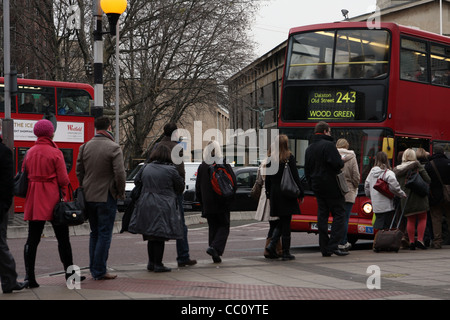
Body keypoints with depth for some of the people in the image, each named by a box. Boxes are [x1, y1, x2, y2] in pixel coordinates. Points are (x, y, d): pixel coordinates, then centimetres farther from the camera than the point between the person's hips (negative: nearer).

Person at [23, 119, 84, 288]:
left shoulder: (30, 153, 6)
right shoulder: (55, 152, -9)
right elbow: (63, 179, -10)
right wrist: (64, 192, 9)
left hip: (34, 199, 4)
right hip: (52, 198, -4)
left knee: (32, 239, 3)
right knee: (62, 237, 8)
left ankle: (29, 277, -2)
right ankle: (69, 272, 15)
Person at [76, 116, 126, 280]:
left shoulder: (85, 147, 6)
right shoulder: (113, 148, -12)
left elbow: (79, 171, 10)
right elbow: (119, 173, -15)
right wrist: (121, 192, -2)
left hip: (89, 197, 6)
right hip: (106, 197, -6)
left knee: (94, 233, 16)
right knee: (104, 234, -1)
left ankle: (94, 269, 18)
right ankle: (99, 271, -2)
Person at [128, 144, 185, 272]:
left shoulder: (146, 169, 6)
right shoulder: (171, 170, -8)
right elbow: (180, 187, 1)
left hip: (146, 205, 5)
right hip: (163, 207, -5)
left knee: (151, 237, 14)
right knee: (160, 237, -1)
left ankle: (151, 262, 21)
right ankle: (158, 264, 0)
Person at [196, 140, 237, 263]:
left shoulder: (202, 166, 3)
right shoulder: (224, 164, -6)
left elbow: (198, 187, 7)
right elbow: (233, 182, -7)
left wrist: (202, 202, 16)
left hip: (208, 204, 3)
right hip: (222, 204, -3)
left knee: (212, 228, 11)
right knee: (223, 227, 4)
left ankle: (215, 256, 7)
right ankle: (215, 248, -18)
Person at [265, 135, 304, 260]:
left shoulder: (271, 158, 4)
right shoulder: (289, 158, -9)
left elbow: (268, 178, 7)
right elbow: (295, 177, -9)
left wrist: (268, 194, 16)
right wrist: (300, 193, -2)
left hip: (275, 194, 4)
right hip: (287, 194, -4)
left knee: (281, 222, 16)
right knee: (286, 223, 1)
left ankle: (272, 245, 0)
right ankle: (285, 252, 3)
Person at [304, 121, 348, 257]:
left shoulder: (309, 149, 14)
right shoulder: (328, 145, -12)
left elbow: (307, 171, 18)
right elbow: (337, 164, -22)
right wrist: (342, 162, 0)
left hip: (317, 187, 8)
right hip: (332, 187, -7)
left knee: (322, 215, 8)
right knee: (339, 214, -2)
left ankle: (324, 248, 7)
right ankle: (333, 245, -10)